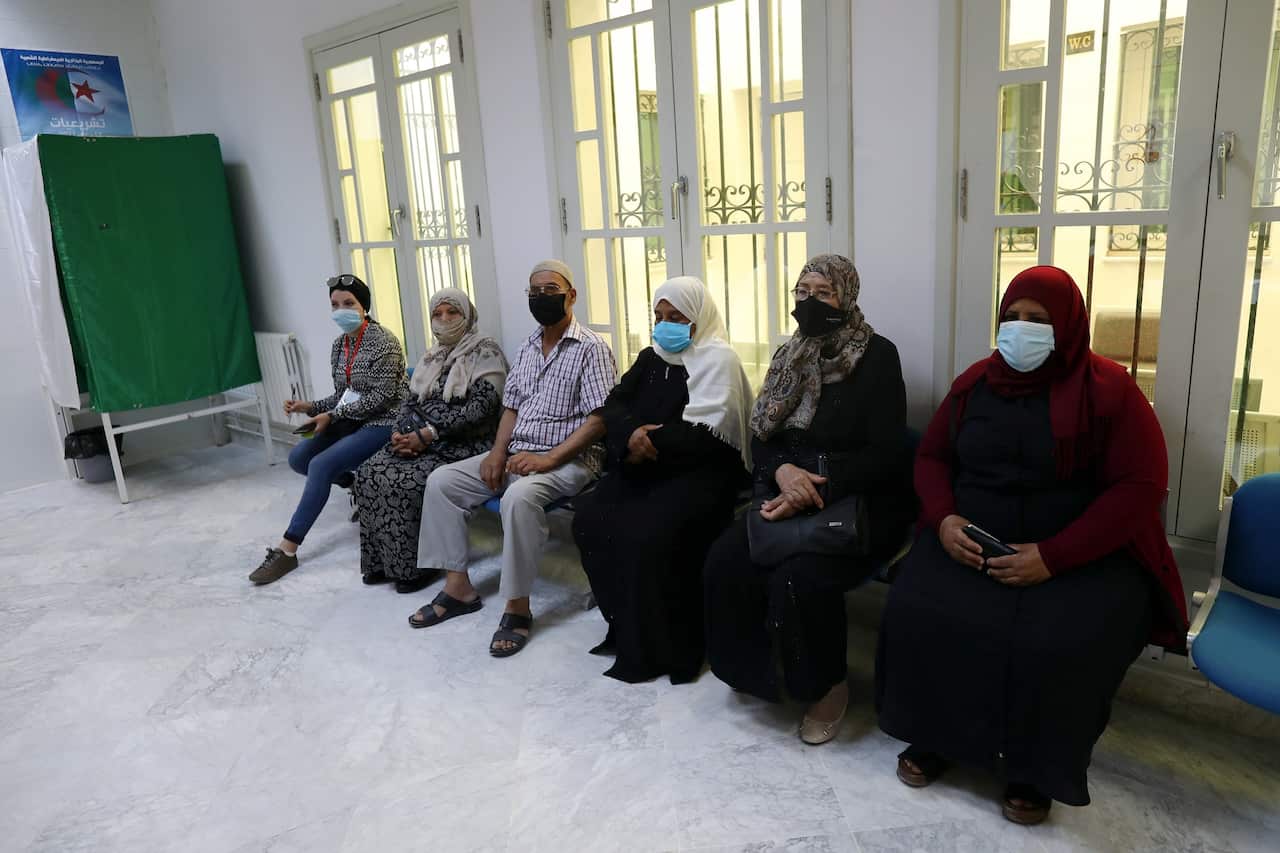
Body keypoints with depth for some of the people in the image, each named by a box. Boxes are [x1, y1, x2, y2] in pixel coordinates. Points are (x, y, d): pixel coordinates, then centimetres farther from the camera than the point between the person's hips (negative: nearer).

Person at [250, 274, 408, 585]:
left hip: (382, 423, -9)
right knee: (298, 457, -8)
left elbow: (381, 397, -19)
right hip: (351, 421, 9)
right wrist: (311, 406, -4)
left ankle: (287, 550, -18)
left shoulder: (383, 342, -14)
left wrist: (332, 416, -17)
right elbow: (343, 396, 15)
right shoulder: (339, 345, 10)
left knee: (321, 465, -24)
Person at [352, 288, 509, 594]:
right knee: (370, 472, -16)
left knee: (406, 481, -28)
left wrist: (429, 434, -19)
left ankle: (415, 565, -11)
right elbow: (411, 400, 18)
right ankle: (383, 559, -5)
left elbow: (481, 407, -16)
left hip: (464, 444, -7)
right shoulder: (432, 356, 19)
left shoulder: (485, 352, -5)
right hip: (419, 439, 7)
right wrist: (401, 432, -4)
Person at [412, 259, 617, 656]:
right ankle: (458, 586, 1)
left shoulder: (592, 348, -9)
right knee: (441, 481, -5)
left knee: (519, 497, -37)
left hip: (568, 459, -8)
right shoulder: (528, 348, 14)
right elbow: (511, 407, 16)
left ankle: (517, 606, -21)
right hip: (515, 453, 8)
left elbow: (599, 419, -17)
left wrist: (548, 459, -24)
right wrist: (498, 451, -3)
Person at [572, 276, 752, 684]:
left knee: (647, 535, -29)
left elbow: (703, 433, -16)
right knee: (590, 519, -14)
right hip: (646, 467, 7)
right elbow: (614, 405, 6)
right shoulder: (650, 358, 18)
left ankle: (661, 646, -10)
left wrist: (649, 442, -12)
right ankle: (626, 625, -1)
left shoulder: (718, 359, -4)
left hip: (700, 471, -7)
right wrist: (631, 435, -16)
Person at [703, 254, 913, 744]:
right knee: (725, 560, -19)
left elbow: (885, 455, -14)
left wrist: (817, 488, -23)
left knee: (799, 578, -29)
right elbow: (761, 438, 8)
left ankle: (828, 685, -1)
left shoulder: (877, 357, -8)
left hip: (858, 501, -5)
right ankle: (753, 666, 6)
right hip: (789, 494, 5)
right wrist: (782, 470, -16)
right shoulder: (790, 356, 11)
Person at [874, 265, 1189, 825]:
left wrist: (1053, 556, -20)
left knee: (1058, 644, -30)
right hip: (969, 541, 4)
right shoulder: (974, 383, 8)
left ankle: (1035, 767, 0)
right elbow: (931, 457, 13)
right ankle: (934, 735, 3)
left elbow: (1139, 488, -10)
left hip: (1082, 554, -3)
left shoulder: (1107, 389, -5)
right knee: (915, 610, -22)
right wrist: (944, 518, -10)